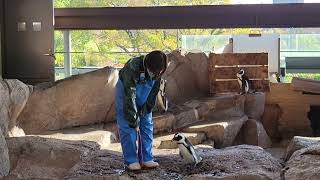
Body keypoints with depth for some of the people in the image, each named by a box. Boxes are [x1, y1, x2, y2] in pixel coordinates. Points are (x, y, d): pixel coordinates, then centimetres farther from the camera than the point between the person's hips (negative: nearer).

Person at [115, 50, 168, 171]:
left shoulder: (157, 72, -21)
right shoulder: (132, 68, -37)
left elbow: (153, 94, -10)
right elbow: (130, 97, -34)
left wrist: (143, 113, -12)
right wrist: (134, 121, -30)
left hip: (144, 97, 5)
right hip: (125, 92, -5)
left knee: (147, 126, 1)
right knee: (127, 127, -10)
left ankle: (146, 159, 6)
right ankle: (131, 160, -4)